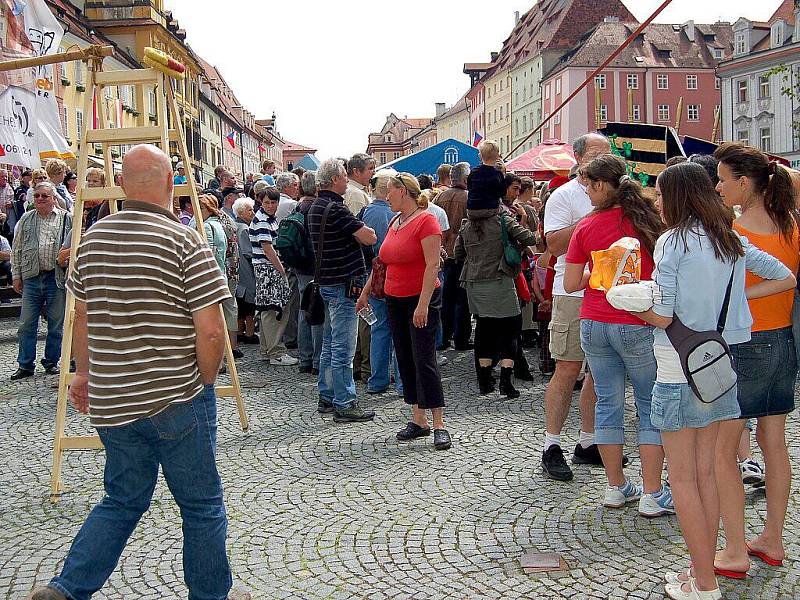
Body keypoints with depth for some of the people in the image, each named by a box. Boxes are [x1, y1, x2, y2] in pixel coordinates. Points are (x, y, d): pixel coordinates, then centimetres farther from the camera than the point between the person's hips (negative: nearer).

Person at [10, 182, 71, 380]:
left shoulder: (66, 219, 2)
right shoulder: (26, 220, 11)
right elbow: (16, 249, 14)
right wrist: (16, 275, 9)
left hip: (57, 278, -2)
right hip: (31, 277, 2)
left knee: (56, 324, 6)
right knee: (27, 324, 3)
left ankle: (51, 362, 20)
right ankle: (25, 365, 11)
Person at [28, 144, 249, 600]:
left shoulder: (93, 238, 5)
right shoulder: (185, 242, -13)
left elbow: (82, 315, 15)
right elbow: (211, 331, -17)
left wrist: (85, 373, 27)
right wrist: (204, 382, -1)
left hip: (112, 402, 6)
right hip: (177, 400, -6)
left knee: (123, 501, 21)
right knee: (202, 506, 11)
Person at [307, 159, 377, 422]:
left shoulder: (316, 207, 12)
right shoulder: (335, 208, -19)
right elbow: (369, 238, -20)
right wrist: (364, 229, 0)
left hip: (326, 282, 10)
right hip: (343, 283, -10)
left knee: (329, 343, 17)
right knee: (343, 348, -5)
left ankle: (327, 397, 25)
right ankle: (344, 405, -1)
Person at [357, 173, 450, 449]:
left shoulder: (425, 221, -12)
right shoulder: (394, 222, 13)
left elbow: (433, 265, -19)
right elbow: (382, 261, 22)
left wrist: (423, 304, -24)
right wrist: (365, 292, 22)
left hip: (421, 300, -8)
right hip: (395, 300, 8)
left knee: (425, 361, -9)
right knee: (405, 361, 8)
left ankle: (439, 425, -4)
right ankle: (418, 420, 16)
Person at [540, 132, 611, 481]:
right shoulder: (564, 196, -3)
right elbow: (554, 244, -15)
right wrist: (591, 220, -19)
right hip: (574, 294, -6)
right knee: (568, 369, -6)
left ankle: (587, 442, 20)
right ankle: (551, 446, 3)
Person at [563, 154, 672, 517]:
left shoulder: (586, 227, -2)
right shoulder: (647, 218, -4)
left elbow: (570, 284, 0)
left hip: (594, 324, 2)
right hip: (638, 325, -2)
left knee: (608, 402, 11)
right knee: (651, 407, 7)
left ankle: (616, 487, 20)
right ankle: (652, 495, 8)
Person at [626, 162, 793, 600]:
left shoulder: (673, 240, -13)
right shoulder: (732, 240, 7)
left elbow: (662, 316, -16)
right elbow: (786, 278, 15)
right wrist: (735, 298, 13)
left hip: (679, 370, -7)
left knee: (682, 478, 3)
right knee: (705, 473, 14)